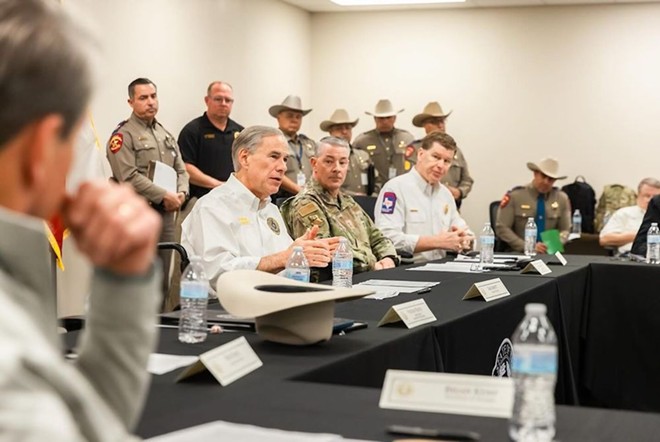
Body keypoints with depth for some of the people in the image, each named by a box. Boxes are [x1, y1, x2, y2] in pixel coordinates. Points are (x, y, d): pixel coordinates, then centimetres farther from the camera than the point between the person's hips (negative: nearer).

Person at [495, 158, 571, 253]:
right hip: (519, 253, -3)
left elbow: (564, 230, 14)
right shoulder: (514, 196, -4)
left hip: (549, 254, 3)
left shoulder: (562, 198, 8)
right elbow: (501, 228, -5)